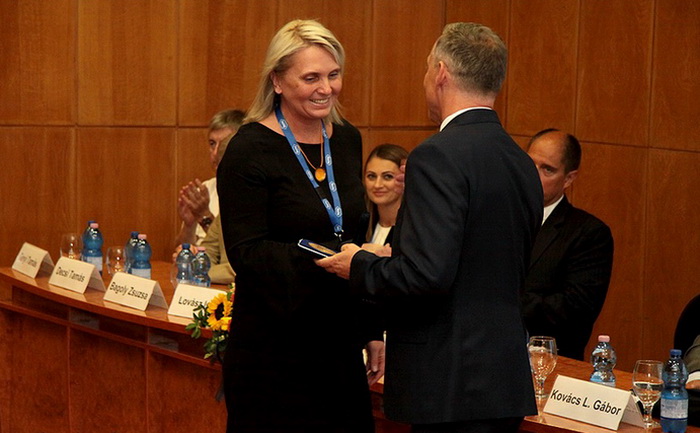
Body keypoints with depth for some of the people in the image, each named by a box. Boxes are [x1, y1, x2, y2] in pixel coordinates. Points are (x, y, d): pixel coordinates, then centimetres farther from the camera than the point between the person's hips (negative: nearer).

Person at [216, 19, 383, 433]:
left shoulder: (347, 140, 9)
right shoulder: (251, 149, -11)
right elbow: (246, 251, -16)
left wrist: (372, 331, 16)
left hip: (339, 343, 6)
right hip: (274, 350, -6)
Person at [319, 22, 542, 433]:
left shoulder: (439, 157, -14)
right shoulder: (521, 163, 12)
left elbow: (429, 272, -23)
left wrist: (360, 266, -6)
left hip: (452, 386, -9)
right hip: (507, 382, 9)